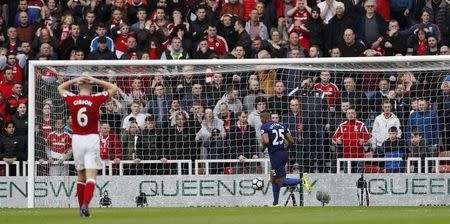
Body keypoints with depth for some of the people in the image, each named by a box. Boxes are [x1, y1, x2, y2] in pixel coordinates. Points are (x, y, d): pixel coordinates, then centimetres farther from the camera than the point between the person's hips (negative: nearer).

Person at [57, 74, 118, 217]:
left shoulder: (72, 100, -1)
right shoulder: (95, 99, -7)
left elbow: (61, 88, 20)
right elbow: (114, 88, 7)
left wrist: (75, 80, 9)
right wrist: (95, 81, 3)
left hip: (77, 139, 3)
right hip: (92, 139, -3)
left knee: (81, 176, 16)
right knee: (91, 176, -7)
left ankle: (81, 207, 18)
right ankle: (86, 205, -24)